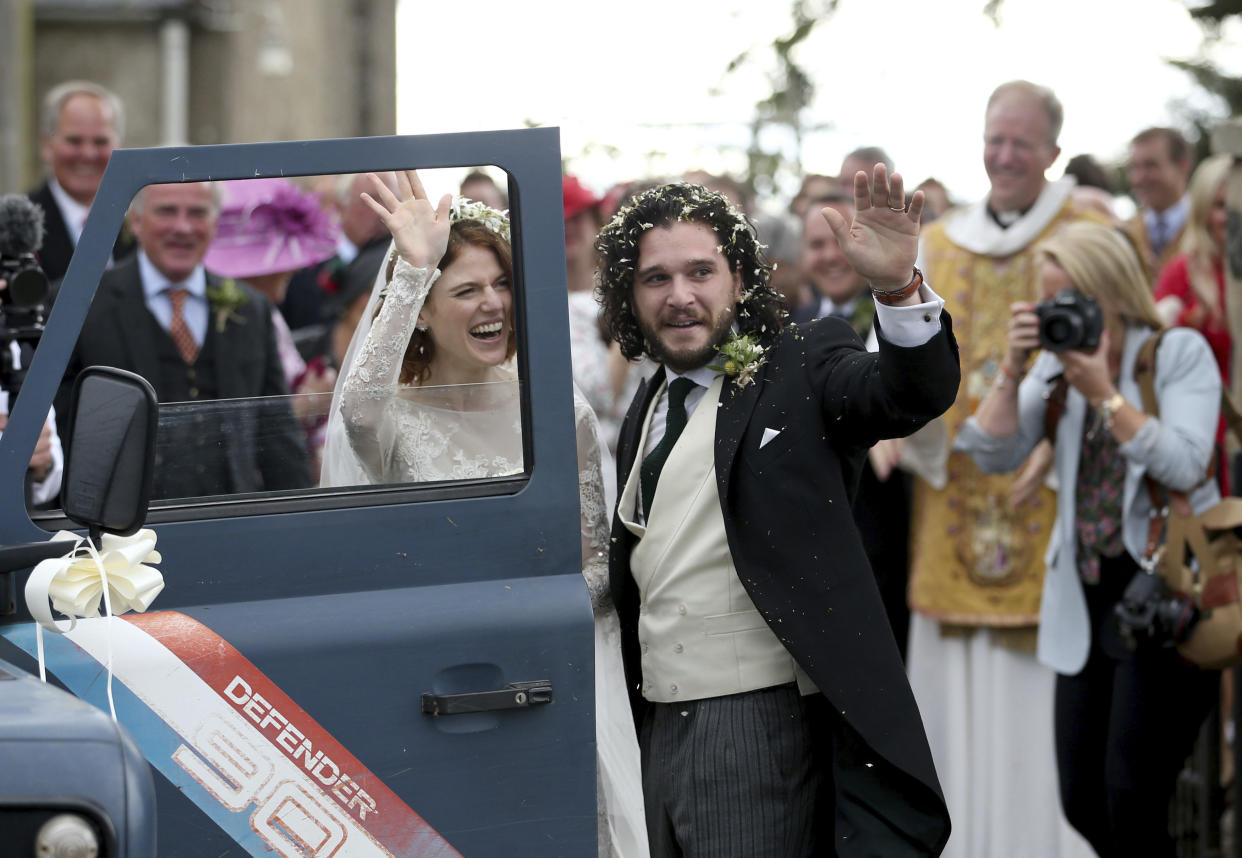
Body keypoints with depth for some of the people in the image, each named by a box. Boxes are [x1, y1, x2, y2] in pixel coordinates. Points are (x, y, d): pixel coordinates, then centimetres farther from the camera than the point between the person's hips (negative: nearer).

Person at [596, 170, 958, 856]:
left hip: (763, 723, -7)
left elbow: (917, 392, -22)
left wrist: (898, 287, -40)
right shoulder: (647, 410, 17)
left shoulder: (801, 368, -3)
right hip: (661, 725, 7)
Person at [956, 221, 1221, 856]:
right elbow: (994, 455, 3)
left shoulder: (1180, 352, -4)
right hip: (1087, 597, 6)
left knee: (1131, 797, -12)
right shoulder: (1057, 363, 10)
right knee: (1082, 802, 3)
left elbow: (1184, 465, -17)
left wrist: (1103, 393, -16)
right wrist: (1014, 367, -7)